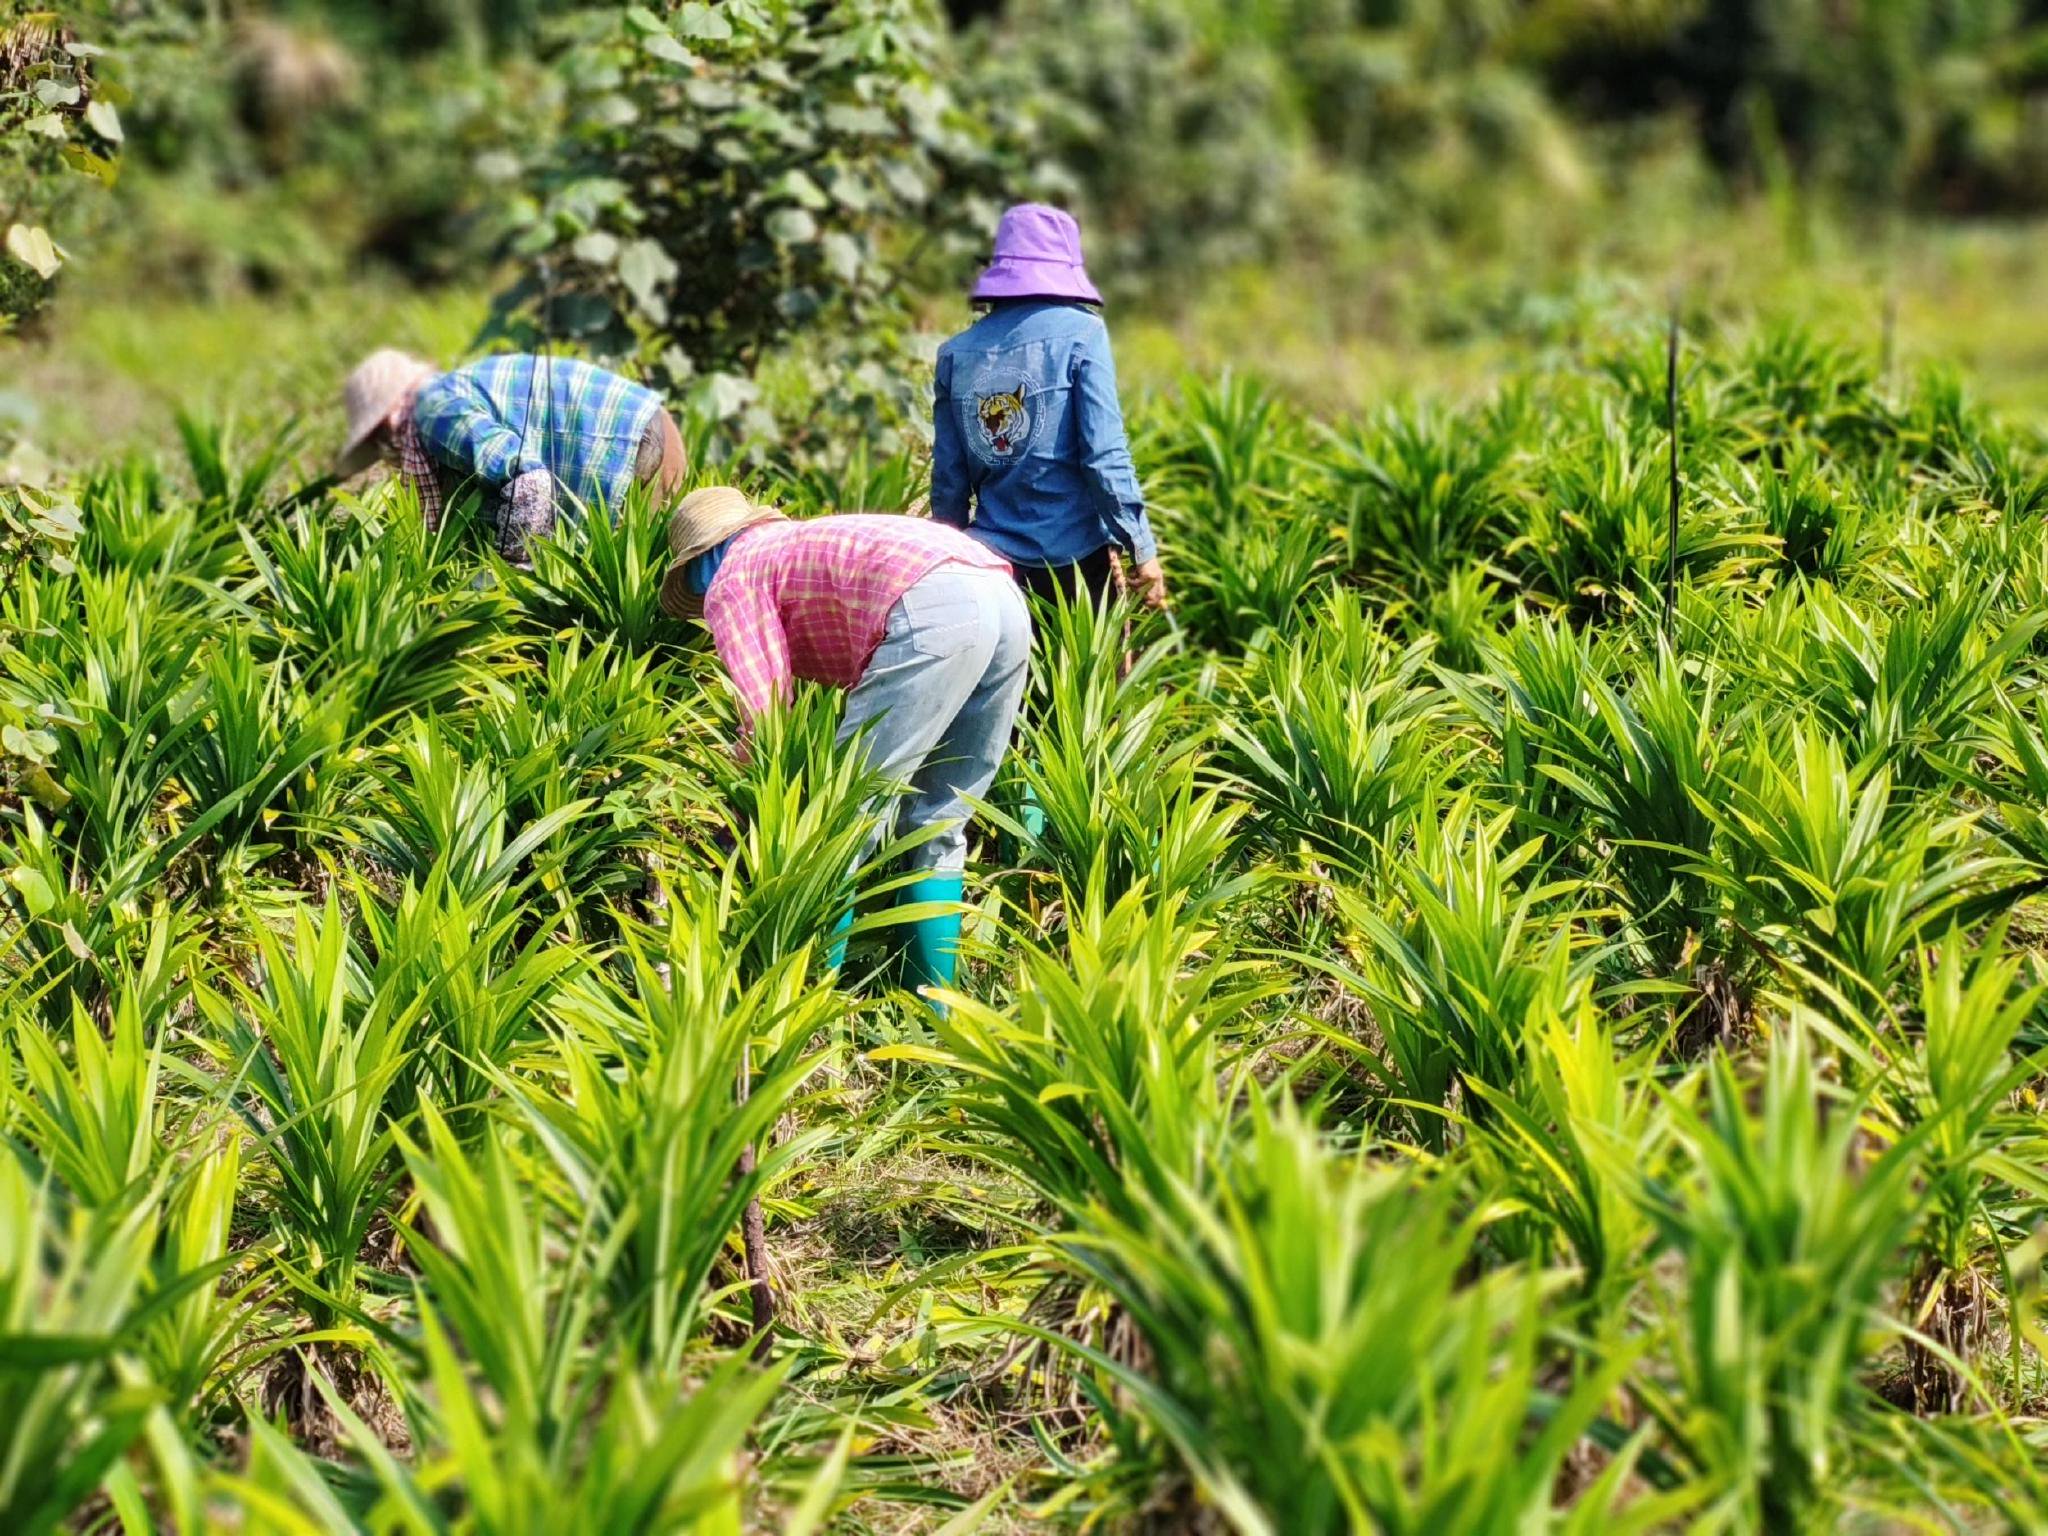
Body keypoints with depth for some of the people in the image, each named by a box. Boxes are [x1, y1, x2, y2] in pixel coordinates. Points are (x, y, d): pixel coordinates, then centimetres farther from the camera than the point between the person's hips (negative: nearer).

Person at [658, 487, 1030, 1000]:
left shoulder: (731, 579, 15)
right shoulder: (801, 542, 38)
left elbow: (764, 714, 5)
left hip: (932, 611, -9)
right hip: (1009, 601, 9)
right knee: (936, 831, 17)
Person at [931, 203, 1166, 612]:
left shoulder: (957, 352, 5)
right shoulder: (1080, 333, -6)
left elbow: (948, 478, 6)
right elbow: (1105, 455, -13)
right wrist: (1141, 547, -9)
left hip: (995, 560, 3)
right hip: (1076, 555, -3)